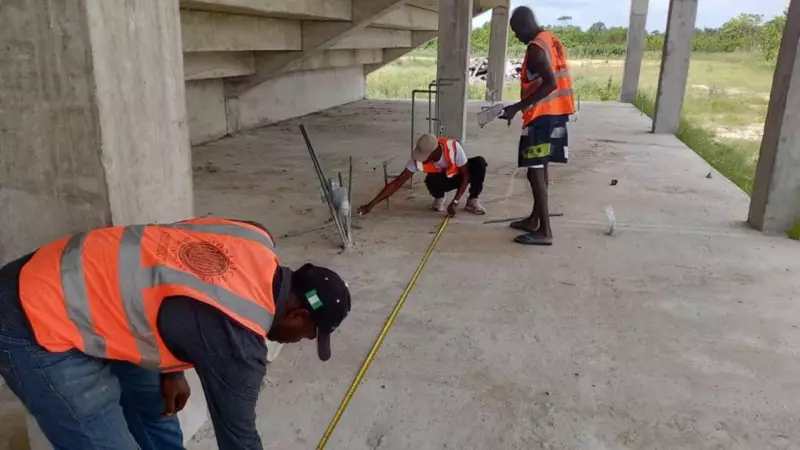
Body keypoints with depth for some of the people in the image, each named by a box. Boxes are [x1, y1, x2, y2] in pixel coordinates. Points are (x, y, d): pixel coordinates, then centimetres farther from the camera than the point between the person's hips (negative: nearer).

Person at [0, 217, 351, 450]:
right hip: (37, 329, -9)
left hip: (70, 281, 10)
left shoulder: (254, 240, -3)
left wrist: (170, 370, 14)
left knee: (155, 405, 20)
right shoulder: (237, 338, -25)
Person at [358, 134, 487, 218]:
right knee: (431, 181, -36)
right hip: (443, 180, 0)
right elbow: (396, 183, -28)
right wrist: (371, 205, -33)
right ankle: (439, 198, 0)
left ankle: (472, 200, -10)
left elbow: (466, 175, -26)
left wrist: (455, 202, -34)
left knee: (479, 163, -31)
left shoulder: (454, 147, -37)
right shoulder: (418, 159, -31)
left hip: (459, 176, 0)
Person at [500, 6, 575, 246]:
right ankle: (535, 219, 27)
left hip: (542, 115, -10)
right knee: (541, 167, 16)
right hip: (555, 113, 10)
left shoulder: (536, 47, -17)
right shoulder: (552, 40, 14)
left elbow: (550, 84, -25)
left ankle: (545, 231, -6)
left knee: (535, 171, -7)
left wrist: (519, 107, -24)